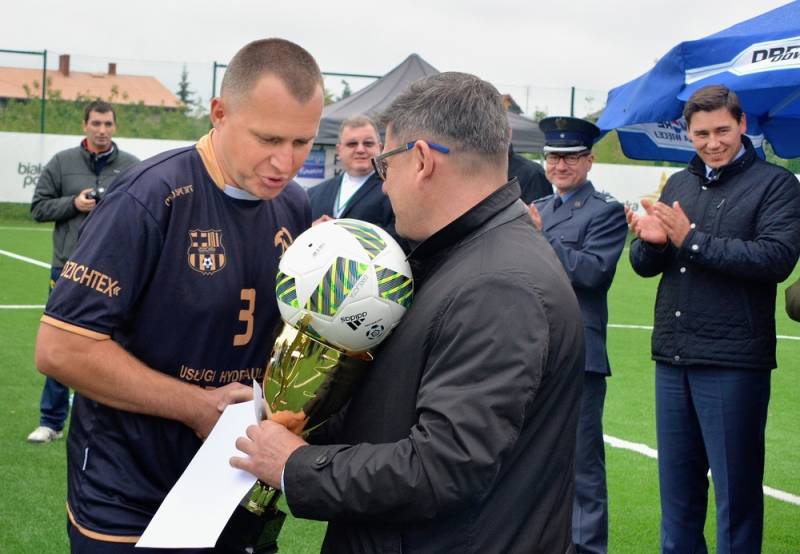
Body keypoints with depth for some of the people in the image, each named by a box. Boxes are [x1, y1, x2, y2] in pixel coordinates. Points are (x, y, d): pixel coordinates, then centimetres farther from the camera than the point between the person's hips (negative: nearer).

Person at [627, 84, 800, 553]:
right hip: (673, 358, 6)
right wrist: (651, 241, -12)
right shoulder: (679, 185, 13)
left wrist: (692, 240, -20)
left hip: (733, 361, -5)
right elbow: (645, 265, 11)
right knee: (677, 488, 15)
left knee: (736, 492, 3)